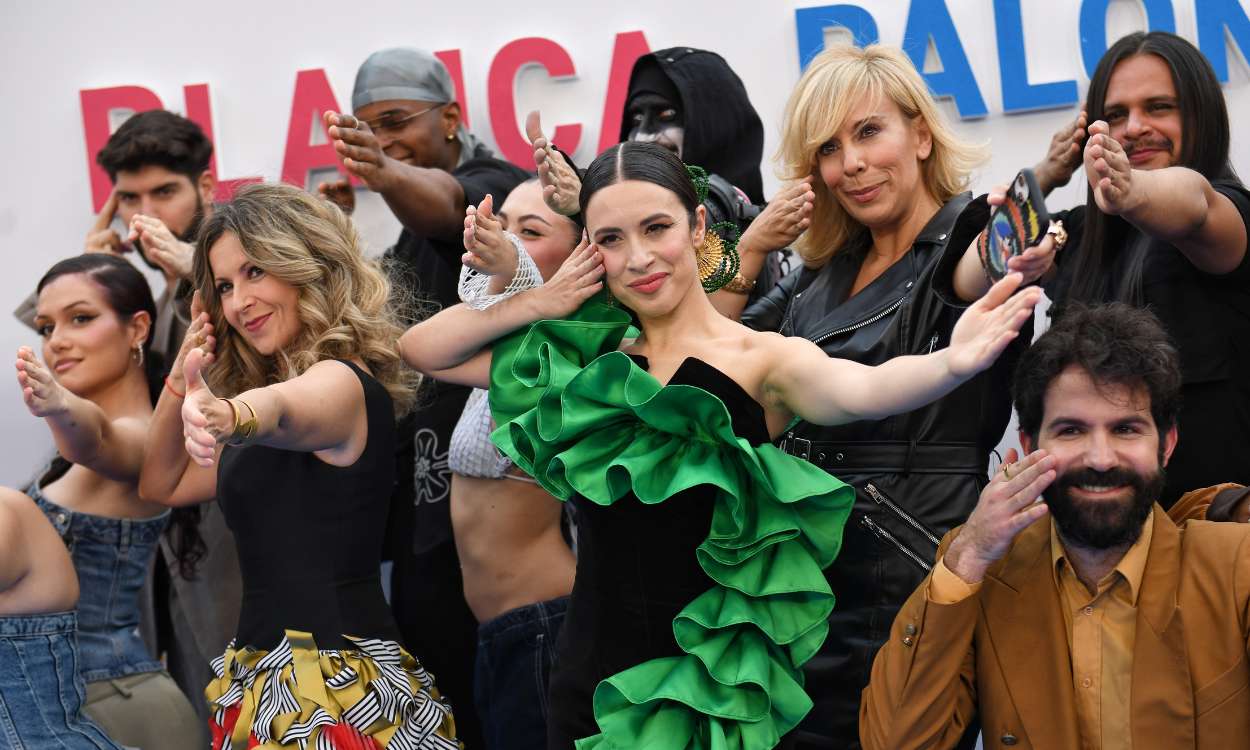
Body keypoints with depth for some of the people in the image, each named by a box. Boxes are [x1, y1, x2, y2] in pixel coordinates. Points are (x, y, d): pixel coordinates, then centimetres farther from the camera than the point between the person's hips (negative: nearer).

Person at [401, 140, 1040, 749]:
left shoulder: (764, 360, -9)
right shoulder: (586, 361, 5)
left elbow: (859, 391, -30)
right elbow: (423, 349, 9)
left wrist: (952, 364, -50)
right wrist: (543, 302, -4)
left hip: (713, 695, -4)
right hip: (587, 687, 4)